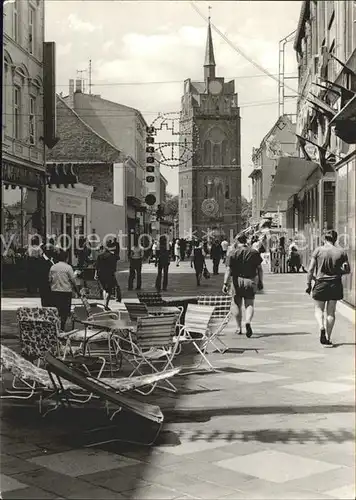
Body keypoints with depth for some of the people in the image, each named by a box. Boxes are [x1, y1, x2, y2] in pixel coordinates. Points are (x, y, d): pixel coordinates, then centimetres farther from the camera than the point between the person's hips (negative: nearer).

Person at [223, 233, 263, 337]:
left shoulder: (233, 253, -3)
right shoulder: (254, 252, 3)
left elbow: (229, 269, -9)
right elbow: (259, 268, 5)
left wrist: (225, 283, -9)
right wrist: (260, 282, 13)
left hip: (237, 281, -1)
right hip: (251, 281, 1)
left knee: (238, 305, 12)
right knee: (250, 304, 2)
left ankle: (239, 328, 19)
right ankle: (248, 322, -24)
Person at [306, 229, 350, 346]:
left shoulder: (318, 250, -7)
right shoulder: (341, 252, -2)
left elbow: (310, 269, -7)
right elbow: (347, 270, 4)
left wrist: (308, 284, 1)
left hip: (321, 283, -2)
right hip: (335, 284, 2)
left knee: (319, 309, 13)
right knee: (331, 311, 10)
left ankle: (321, 328, -14)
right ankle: (328, 338, 12)